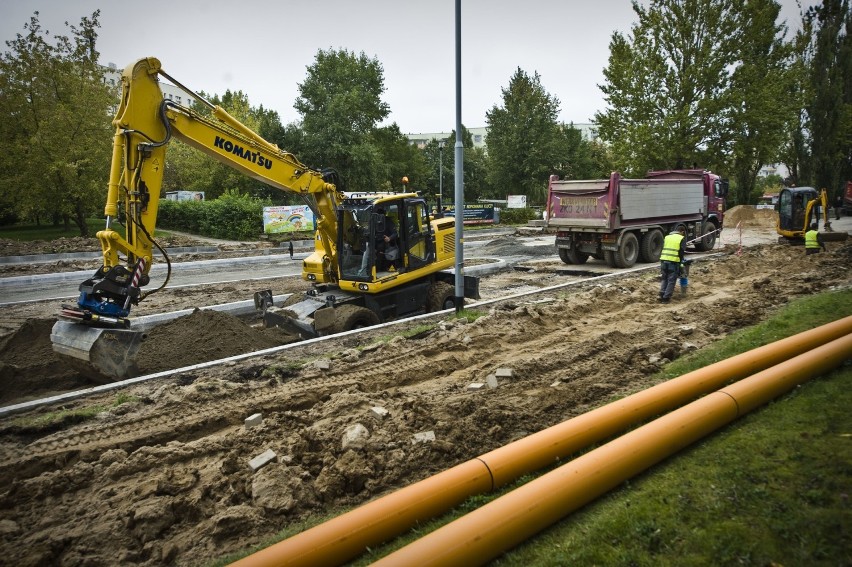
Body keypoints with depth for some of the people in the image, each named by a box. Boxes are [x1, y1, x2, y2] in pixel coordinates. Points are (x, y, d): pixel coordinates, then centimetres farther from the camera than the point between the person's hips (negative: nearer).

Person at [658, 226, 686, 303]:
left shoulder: (667, 237, 19)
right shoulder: (682, 239, 5)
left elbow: (663, 249, 16)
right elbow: (682, 252, -1)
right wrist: (680, 262, 9)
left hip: (663, 260, 5)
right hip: (674, 262, -4)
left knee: (664, 279, 15)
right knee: (671, 280, 3)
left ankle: (662, 296, 9)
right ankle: (666, 298, 0)